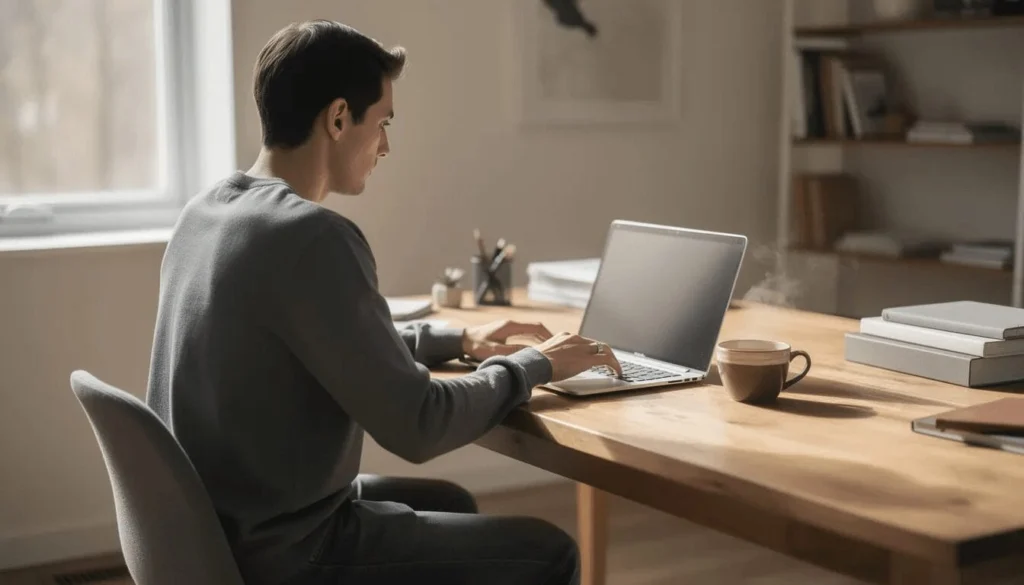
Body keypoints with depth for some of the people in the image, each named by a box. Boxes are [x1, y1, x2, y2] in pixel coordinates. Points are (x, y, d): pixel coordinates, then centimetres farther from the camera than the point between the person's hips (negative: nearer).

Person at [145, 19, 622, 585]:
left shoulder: (207, 211, 4)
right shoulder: (310, 236, -25)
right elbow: (416, 427, -22)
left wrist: (456, 340, 15)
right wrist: (533, 364, -6)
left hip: (212, 524, 9)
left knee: (452, 504, 28)